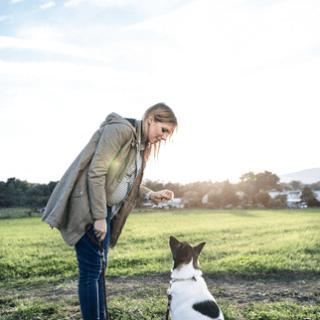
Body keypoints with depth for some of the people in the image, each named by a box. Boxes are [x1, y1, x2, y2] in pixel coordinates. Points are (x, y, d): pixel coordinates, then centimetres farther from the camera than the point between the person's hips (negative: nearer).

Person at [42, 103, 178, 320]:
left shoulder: (141, 145, 15)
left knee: (98, 270, 14)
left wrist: (151, 195, 5)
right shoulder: (121, 130, -14)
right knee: (90, 271, -4)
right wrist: (99, 217, -22)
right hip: (87, 208, -9)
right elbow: (96, 172, -21)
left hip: (106, 211, 10)